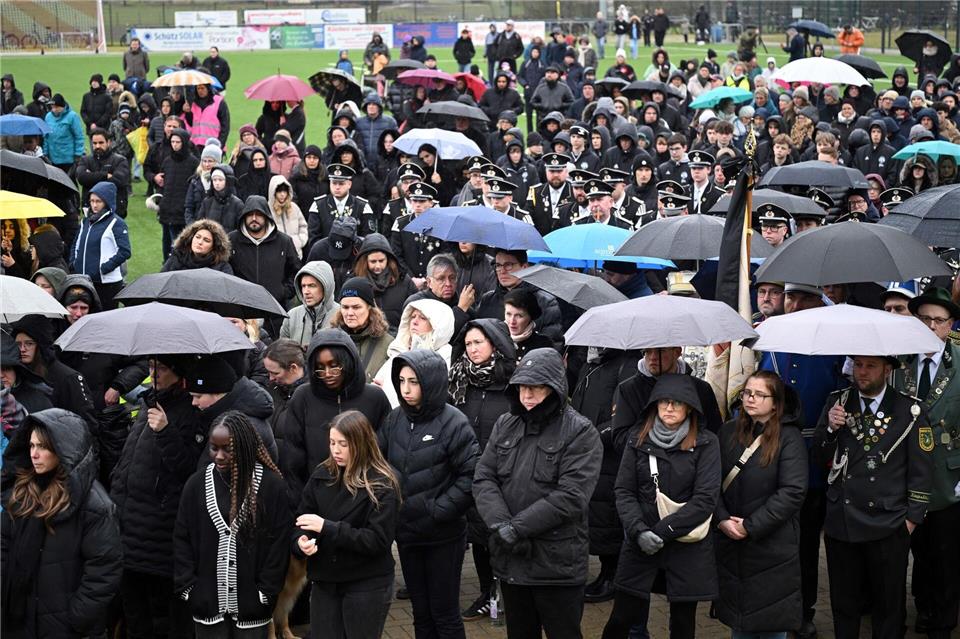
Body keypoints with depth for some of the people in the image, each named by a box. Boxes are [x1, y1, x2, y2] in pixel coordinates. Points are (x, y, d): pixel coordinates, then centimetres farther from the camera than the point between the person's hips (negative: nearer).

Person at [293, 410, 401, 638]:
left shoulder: (382, 484, -11)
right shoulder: (321, 475, 3)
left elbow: (378, 539, -17)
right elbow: (301, 519, 6)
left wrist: (327, 527, -23)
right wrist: (301, 541, -18)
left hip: (367, 585, -4)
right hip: (324, 581, 4)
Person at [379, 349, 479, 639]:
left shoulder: (452, 423, -14)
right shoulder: (394, 419, 2)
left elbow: (471, 474, -15)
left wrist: (439, 510, -17)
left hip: (443, 536, -5)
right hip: (406, 533, 5)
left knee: (445, 614, 5)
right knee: (421, 612, 16)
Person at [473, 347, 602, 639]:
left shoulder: (580, 432, -8)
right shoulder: (504, 425, 9)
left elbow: (571, 497, -17)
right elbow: (483, 479, 2)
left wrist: (517, 527, -18)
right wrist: (501, 525, -16)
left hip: (558, 565, -5)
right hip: (510, 560, 5)